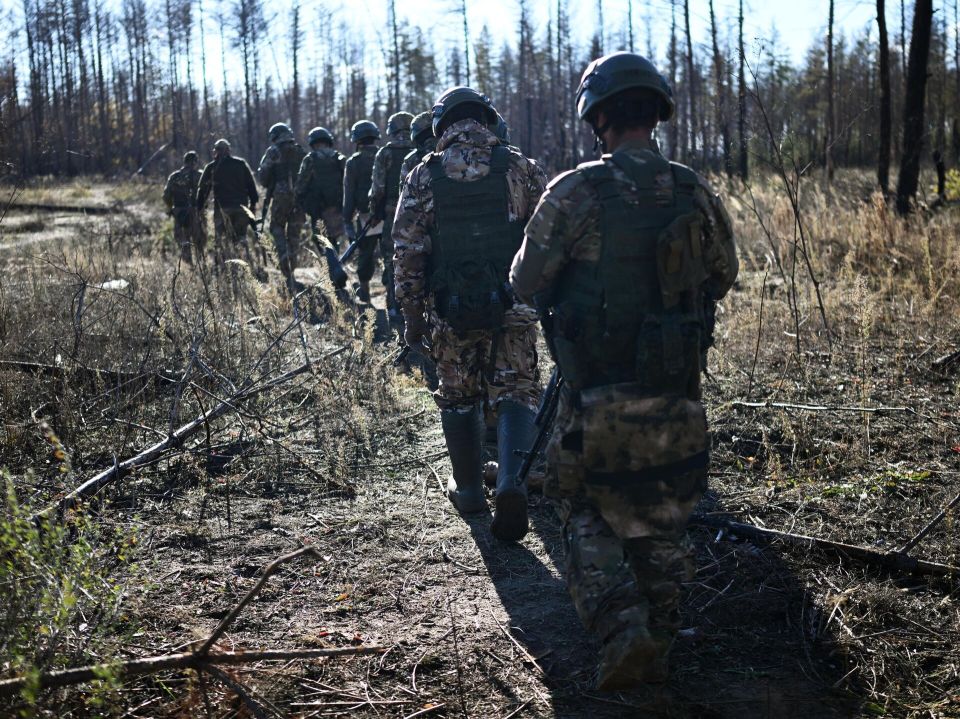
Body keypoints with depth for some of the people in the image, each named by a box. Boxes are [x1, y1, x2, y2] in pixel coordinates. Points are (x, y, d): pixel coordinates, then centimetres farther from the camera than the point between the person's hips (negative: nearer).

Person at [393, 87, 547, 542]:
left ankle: (468, 489, 25)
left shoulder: (424, 175, 0)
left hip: (449, 310, 1)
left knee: (458, 398, 16)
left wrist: (411, 314, 4)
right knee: (515, 396, 5)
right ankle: (511, 483, -16)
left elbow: (407, 251, -2)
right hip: (512, 309, 0)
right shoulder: (518, 167, 0)